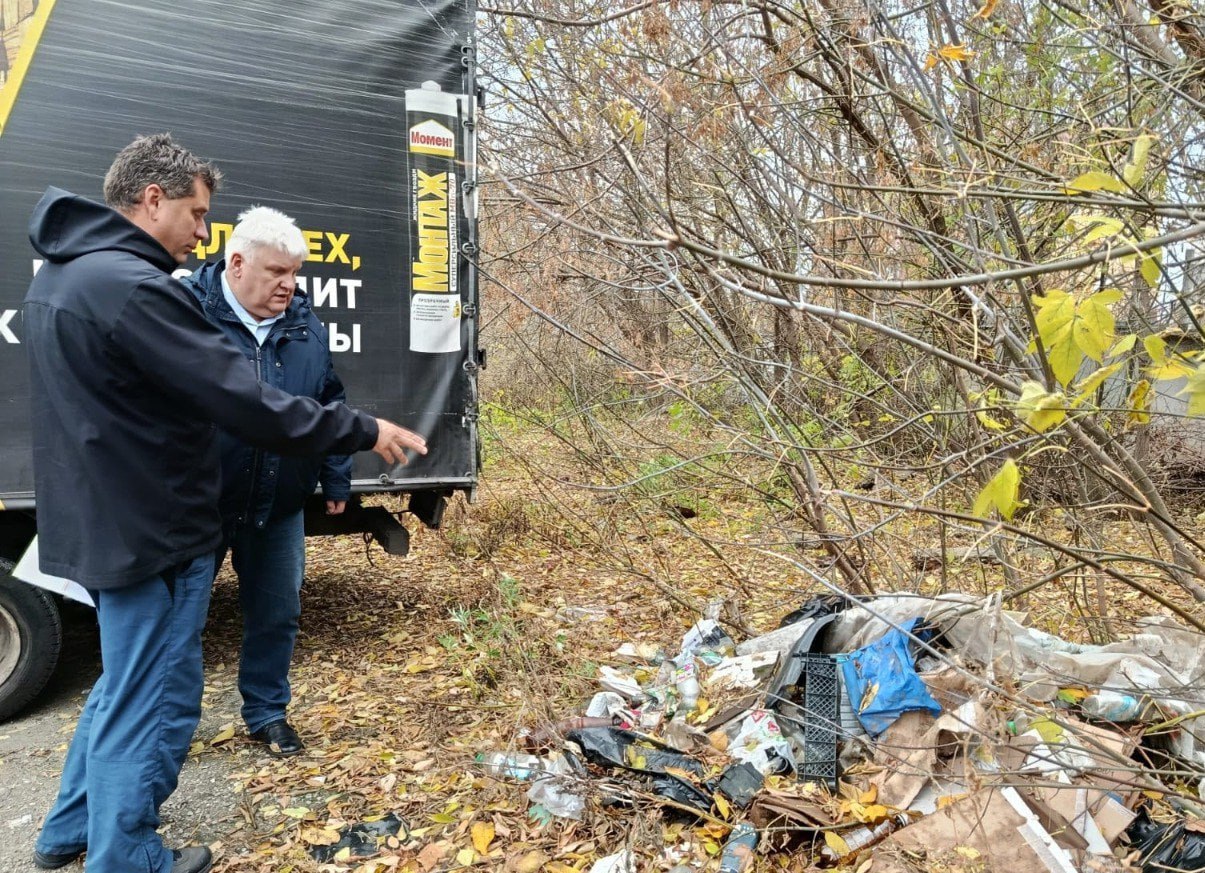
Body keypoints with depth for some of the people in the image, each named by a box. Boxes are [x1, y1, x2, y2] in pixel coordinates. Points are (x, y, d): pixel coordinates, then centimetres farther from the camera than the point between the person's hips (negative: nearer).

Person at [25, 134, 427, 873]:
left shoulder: (61, 275, 10)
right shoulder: (132, 286, -24)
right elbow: (244, 400, -27)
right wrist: (364, 431, -18)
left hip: (103, 522, 11)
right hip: (151, 531, -10)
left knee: (124, 685, 26)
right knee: (152, 705, 6)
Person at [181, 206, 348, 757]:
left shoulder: (304, 325, 3)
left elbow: (330, 406, 11)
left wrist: (336, 479, 11)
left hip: (280, 507, 4)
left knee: (277, 613, 14)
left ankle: (266, 711, 34)